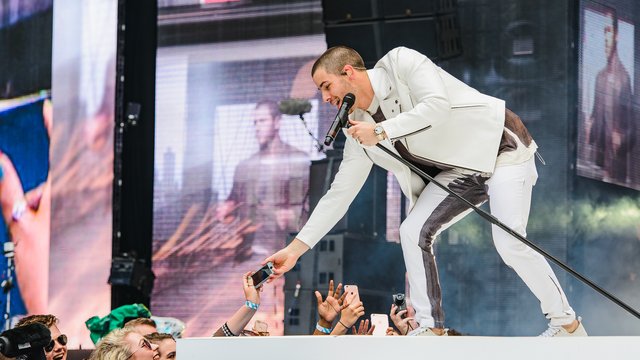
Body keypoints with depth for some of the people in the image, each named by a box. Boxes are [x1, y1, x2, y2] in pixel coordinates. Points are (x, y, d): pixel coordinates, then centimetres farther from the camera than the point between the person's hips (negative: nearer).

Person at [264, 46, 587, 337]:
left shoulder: (402, 63, -17)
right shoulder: (359, 128, 1)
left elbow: (438, 105, -32)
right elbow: (340, 193, 2)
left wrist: (382, 131, -27)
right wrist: (296, 248, -3)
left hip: (502, 147, -7)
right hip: (462, 170, 7)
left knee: (508, 241, -20)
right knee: (413, 232, -9)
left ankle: (566, 323, -4)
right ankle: (431, 329, 0)